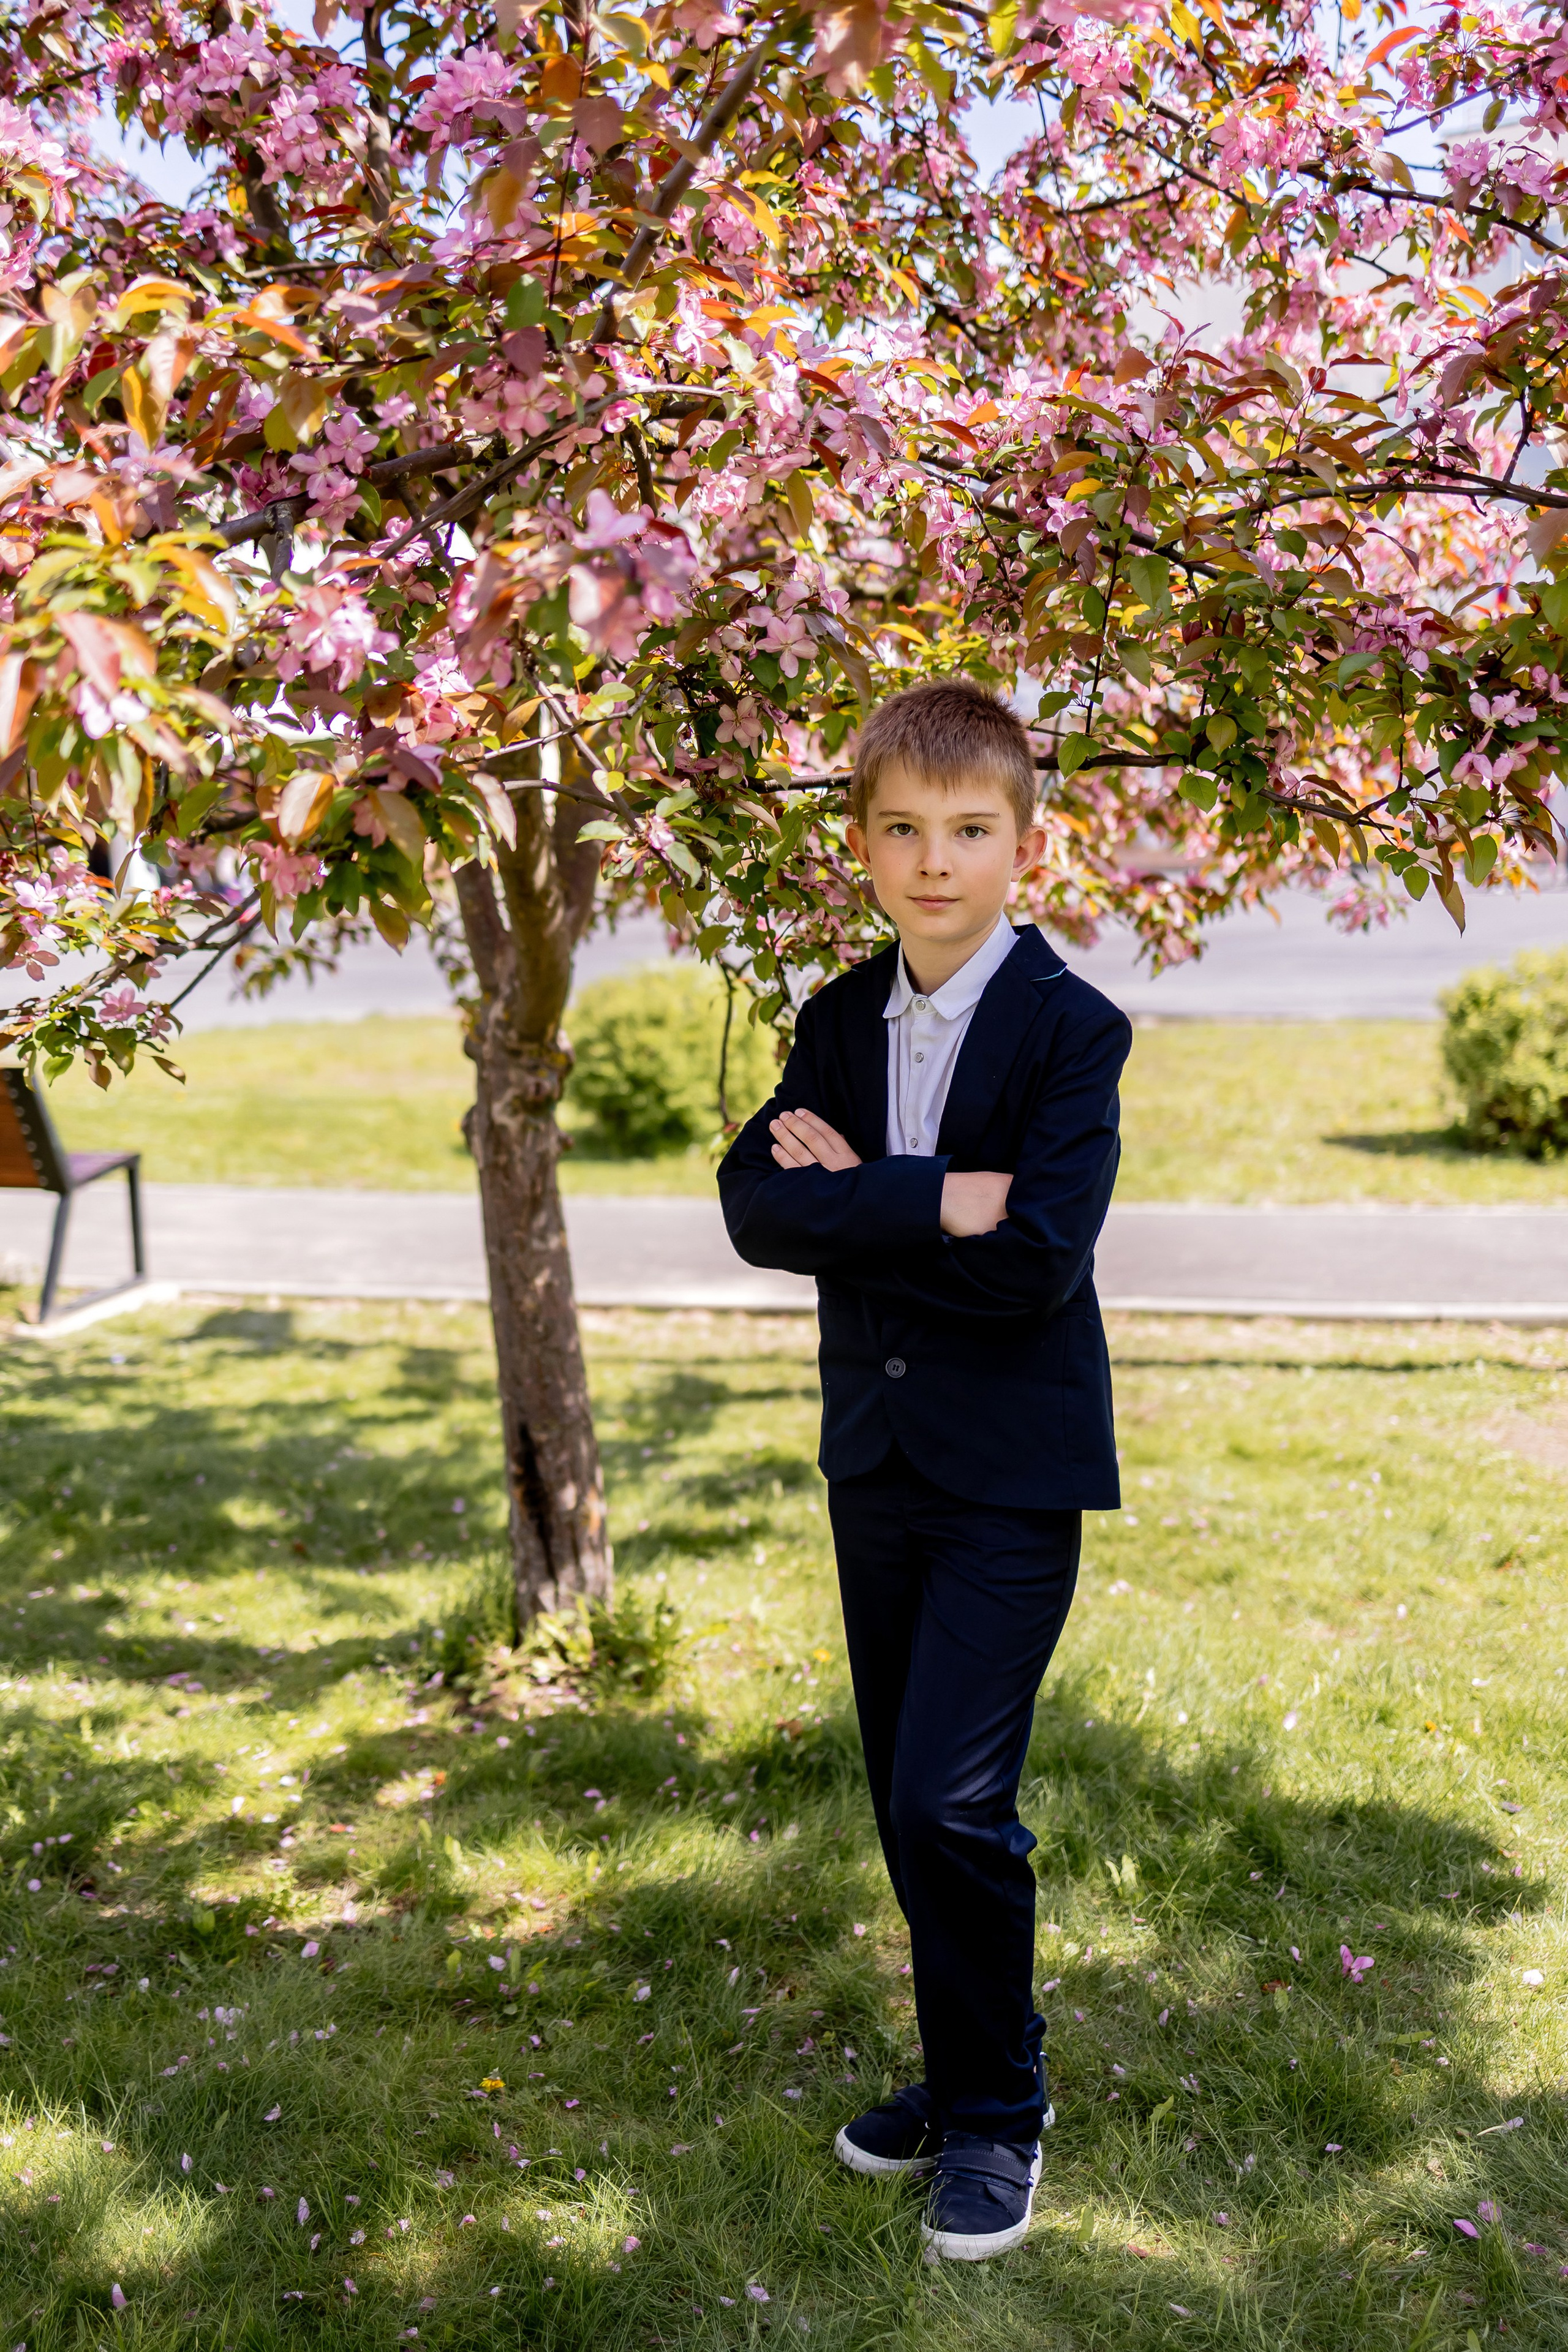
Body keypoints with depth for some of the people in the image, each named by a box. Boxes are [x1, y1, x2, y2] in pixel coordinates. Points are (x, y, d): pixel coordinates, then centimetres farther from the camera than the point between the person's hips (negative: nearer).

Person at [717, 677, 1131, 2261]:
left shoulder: (1072, 1027, -11)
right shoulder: (837, 1023, 6)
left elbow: (1040, 1257, -23)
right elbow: (755, 1204, -9)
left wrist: (854, 1204, -15)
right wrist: (936, 1202, -20)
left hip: (1011, 1473, -6)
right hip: (875, 1461, 6)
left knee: (952, 1803, -7)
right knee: (905, 1802, 14)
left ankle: (996, 2113, 15)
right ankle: (967, 2074, 33)